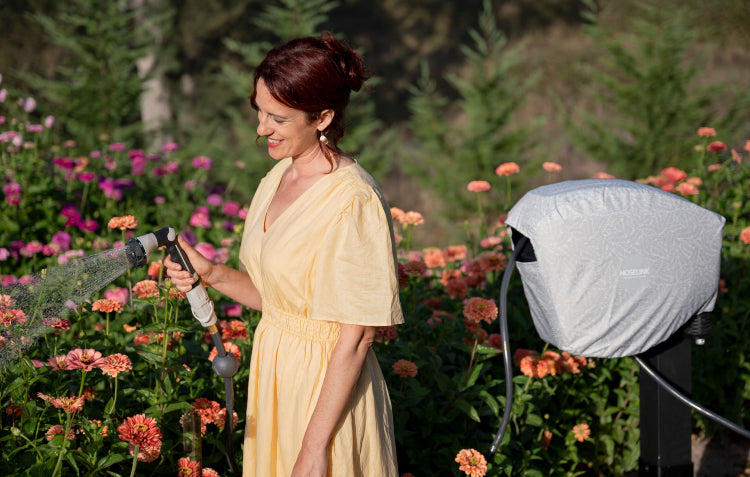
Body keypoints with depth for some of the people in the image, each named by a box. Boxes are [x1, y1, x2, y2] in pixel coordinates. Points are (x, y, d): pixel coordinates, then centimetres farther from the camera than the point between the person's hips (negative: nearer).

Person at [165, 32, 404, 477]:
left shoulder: (353, 200, -22)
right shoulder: (280, 177, 4)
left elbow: (354, 339, -21)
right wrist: (213, 274, -5)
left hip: (327, 387, -8)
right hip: (274, 373, 8)